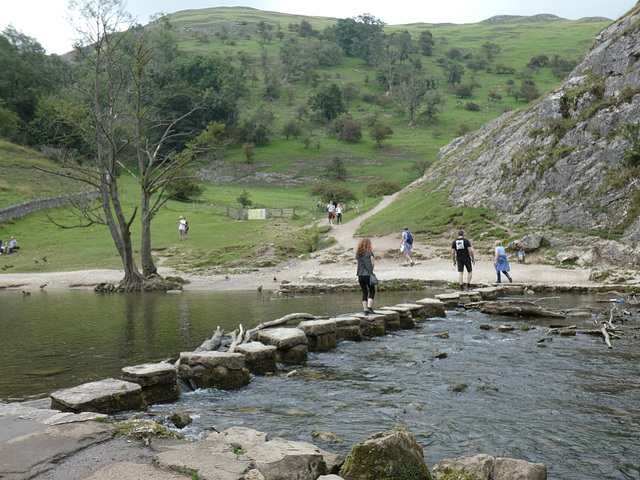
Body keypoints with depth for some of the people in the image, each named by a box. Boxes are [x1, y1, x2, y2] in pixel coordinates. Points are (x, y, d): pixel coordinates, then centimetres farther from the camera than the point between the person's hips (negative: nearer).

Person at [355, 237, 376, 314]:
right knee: (372, 291, 9)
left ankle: (365, 309, 7)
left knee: (364, 292, 12)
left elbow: (358, 263, 8)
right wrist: (374, 260, 12)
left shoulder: (357, 253, 8)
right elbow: (373, 263, -6)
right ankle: (369, 307, -5)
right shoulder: (369, 252, -7)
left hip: (360, 276, 5)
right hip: (368, 275, -5)